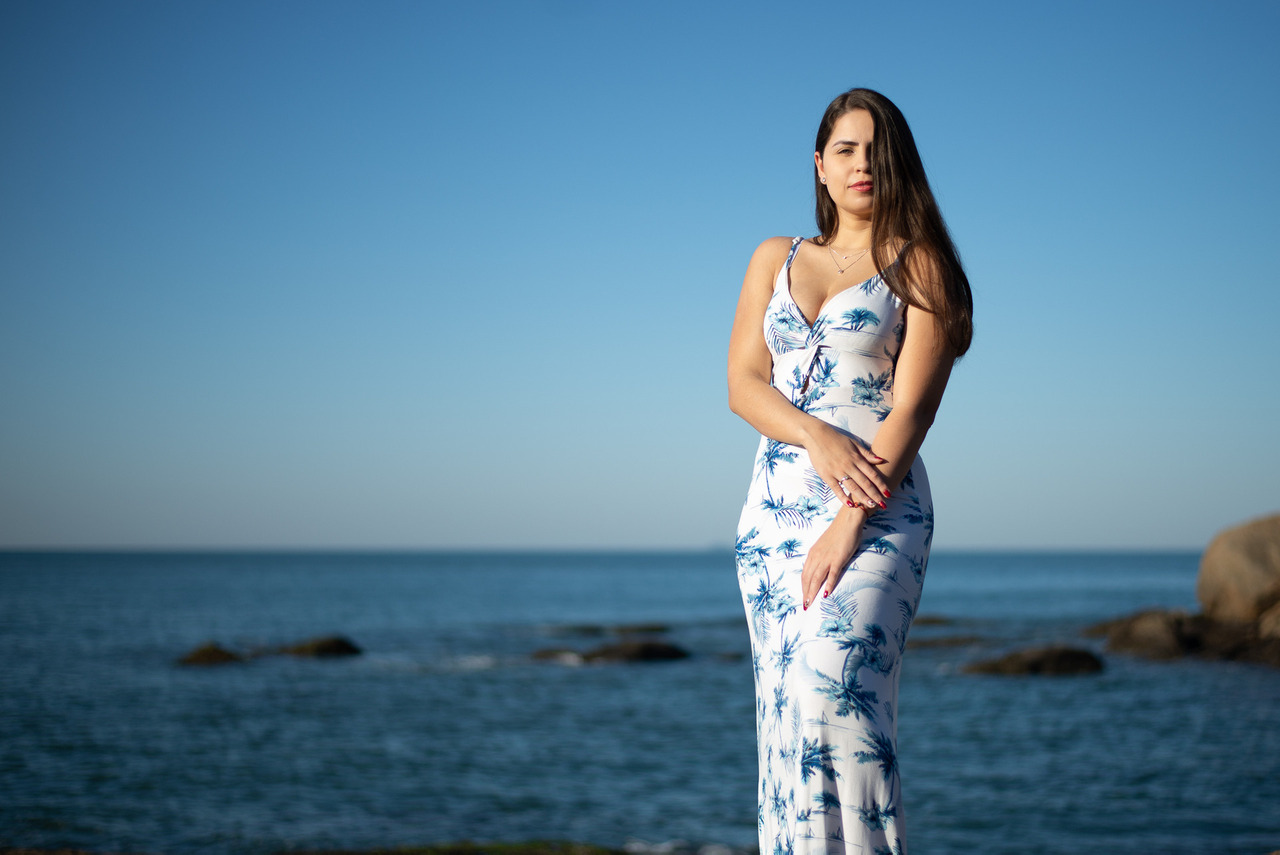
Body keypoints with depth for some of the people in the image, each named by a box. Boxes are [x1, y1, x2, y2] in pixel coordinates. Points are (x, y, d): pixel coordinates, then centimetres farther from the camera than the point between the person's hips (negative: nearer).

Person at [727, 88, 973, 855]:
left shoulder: (919, 267, 4)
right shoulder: (775, 260, 17)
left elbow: (912, 409, -6)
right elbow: (743, 384, 7)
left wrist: (848, 525, -16)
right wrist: (817, 436, -13)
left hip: (878, 510, -4)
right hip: (775, 506, 5)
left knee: (833, 682, -25)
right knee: (785, 705, -1)